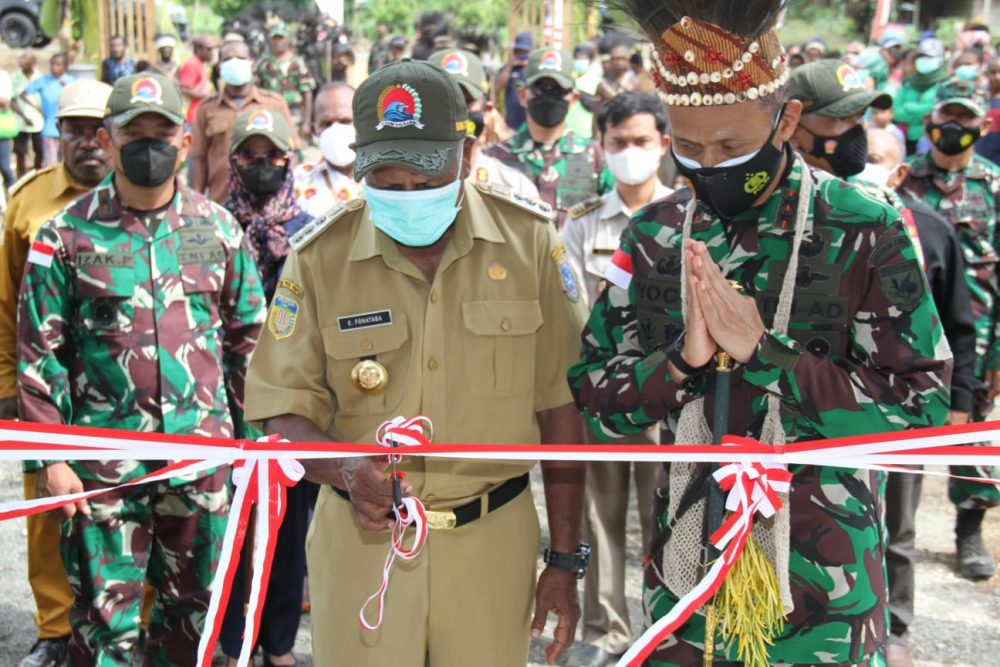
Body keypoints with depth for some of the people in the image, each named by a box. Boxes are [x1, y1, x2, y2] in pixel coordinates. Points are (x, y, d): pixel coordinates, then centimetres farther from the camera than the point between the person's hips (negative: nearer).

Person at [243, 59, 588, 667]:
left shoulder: (530, 240, -6)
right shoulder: (319, 257, -6)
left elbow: (560, 407, -1)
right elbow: (285, 413, -4)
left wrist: (565, 560, 1)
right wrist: (346, 467, -26)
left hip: (494, 541, 0)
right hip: (362, 542, 0)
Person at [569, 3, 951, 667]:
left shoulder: (864, 234, -10)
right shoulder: (652, 236, 0)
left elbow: (921, 407, -14)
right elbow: (594, 399, 1)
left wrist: (763, 352, -22)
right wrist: (681, 359, -18)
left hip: (823, 585, -3)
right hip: (686, 573, 3)